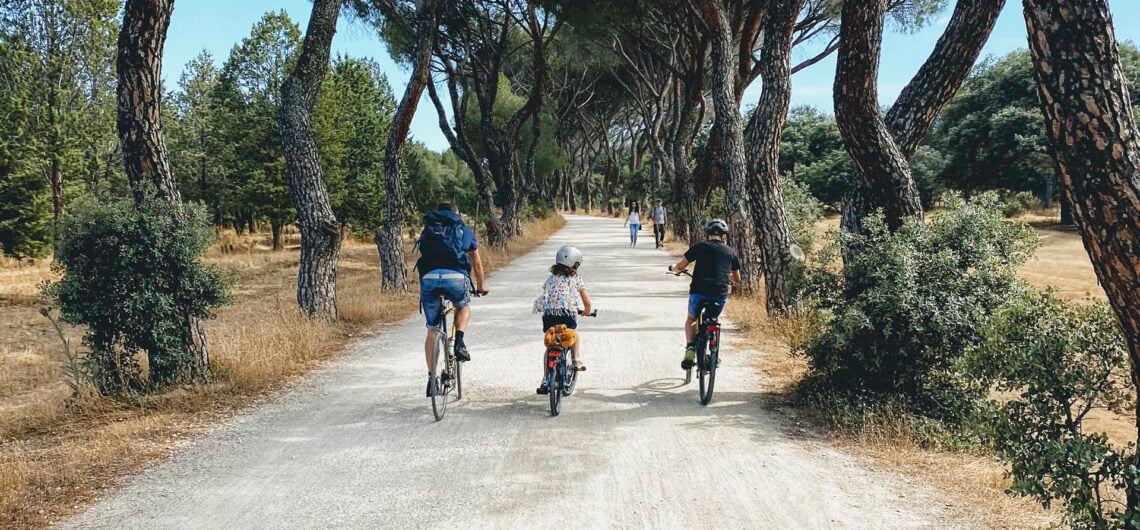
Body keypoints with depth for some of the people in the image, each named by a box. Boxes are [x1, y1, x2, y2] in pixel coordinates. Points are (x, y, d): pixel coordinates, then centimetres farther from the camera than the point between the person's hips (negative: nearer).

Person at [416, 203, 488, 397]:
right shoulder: (464, 230, 26)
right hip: (456, 277, -1)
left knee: (432, 330, 15)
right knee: (464, 307, 31)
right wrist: (481, 285, 52)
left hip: (429, 278, 1)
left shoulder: (427, 230, 29)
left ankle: (431, 377, 14)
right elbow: (476, 264, 36)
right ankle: (459, 343, 6)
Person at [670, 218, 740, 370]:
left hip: (698, 293, -2)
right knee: (710, 322, 29)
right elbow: (737, 280, 20)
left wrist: (673, 268, 30)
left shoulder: (700, 247, 3)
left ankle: (690, 347, 2)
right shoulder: (731, 252, 12)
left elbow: (680, 266, 7)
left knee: (691, 320, 25)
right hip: (720, 296, 2)